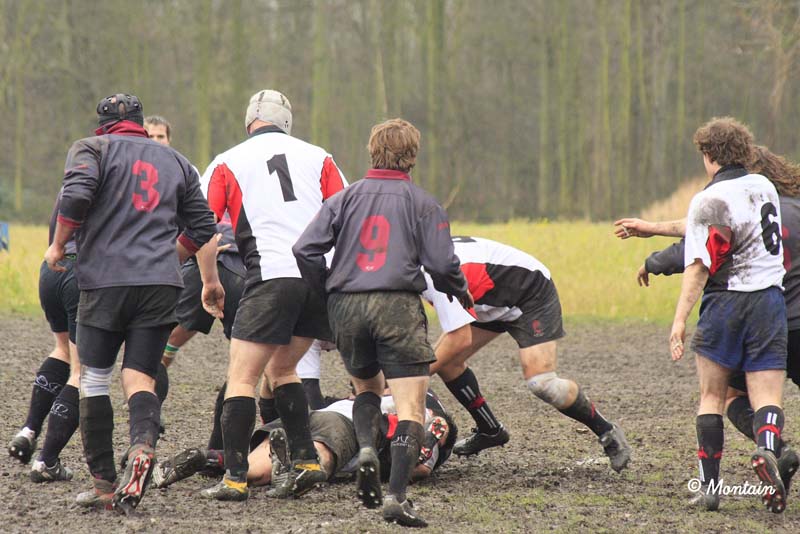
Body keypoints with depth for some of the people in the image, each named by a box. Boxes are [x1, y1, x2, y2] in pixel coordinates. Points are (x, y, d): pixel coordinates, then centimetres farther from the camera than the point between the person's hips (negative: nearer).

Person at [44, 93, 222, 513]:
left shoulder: (91, 147, 6)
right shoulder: (175, 160, 20)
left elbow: (76, 194, -13)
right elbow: (201, 226, 20)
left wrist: (58, 246, 1)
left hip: (105, 278, -3)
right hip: (161, 284, 3)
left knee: (93, 379, 7)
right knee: (139, 376, 4)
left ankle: (103, 482, 5)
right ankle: (143, 444, -27)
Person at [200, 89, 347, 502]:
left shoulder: (227, 163, 10)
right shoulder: (318, 158, 18)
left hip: (273, 273, -4)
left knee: (242, 377, 0)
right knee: (281, 369, 19)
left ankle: (234, 477, -8)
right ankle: (305, 461, 8)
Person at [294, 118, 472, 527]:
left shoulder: (345, 198, 10)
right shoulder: (422, 204, 3)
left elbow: (305, 250, 2)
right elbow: (442, 263, -3)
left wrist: (326, 293, 17)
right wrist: (460, 291, 18)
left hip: (346, 307, 4)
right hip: (397, 307, -3)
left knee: (367, 386, 27)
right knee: (410, 407, -4)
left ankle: (366, 449, -2)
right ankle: (397, 497, -18)